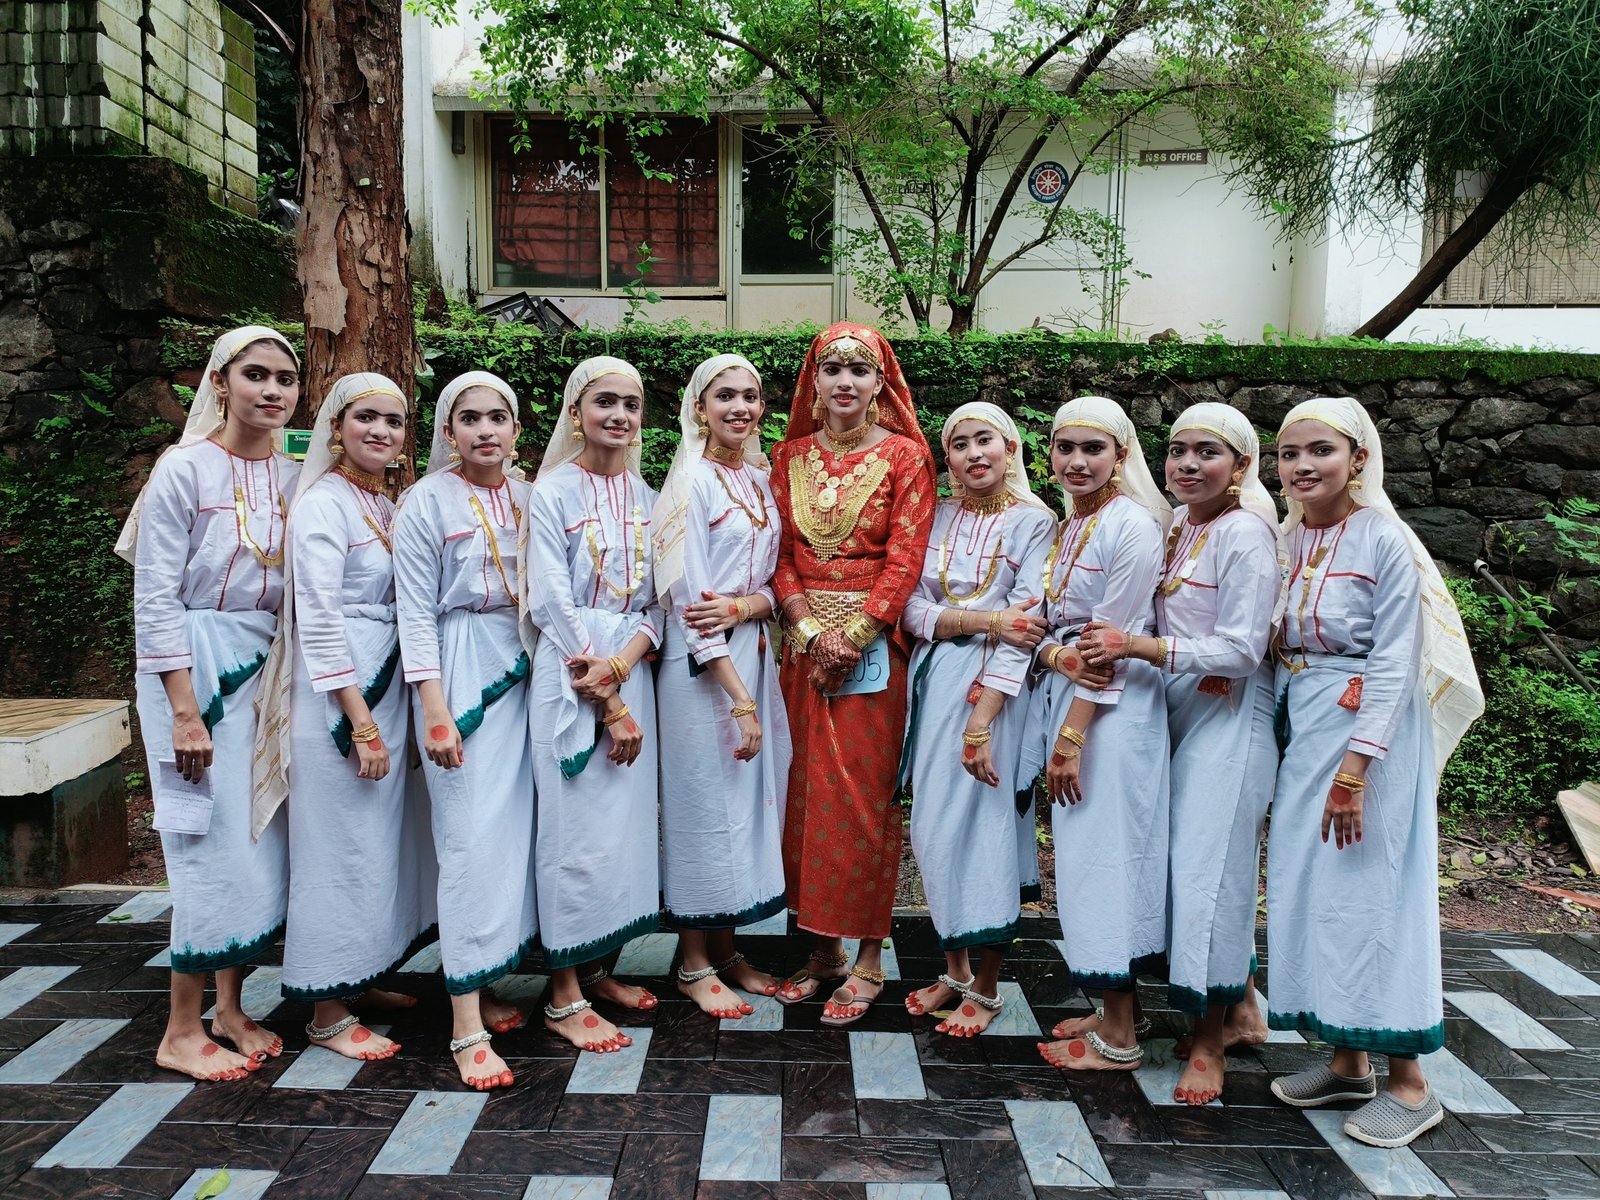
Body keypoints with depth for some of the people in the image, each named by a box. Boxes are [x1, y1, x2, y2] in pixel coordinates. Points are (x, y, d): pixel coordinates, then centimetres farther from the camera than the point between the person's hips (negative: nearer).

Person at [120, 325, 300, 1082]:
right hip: (196, 669, -6)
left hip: (267, 668, 6)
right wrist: (185, 712, -16)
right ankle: (182, 1032, 12)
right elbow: (155, 598, -12)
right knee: (214, 842, -4)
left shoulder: (291, 479, 7)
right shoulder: (185, 470, -9)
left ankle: (230, 1009, 24)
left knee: (264, 839, 8)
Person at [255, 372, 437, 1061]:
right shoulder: (324, 503, -10)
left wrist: (383, 712, 12)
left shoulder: (388, 505, 14)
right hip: (338, 698, -8)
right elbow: (319, 618, -17)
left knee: (382, 837, 15)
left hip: (387, 687, 8)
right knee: (342, 845, -2)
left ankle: (361, 978, 30)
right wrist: (360, 720, -19)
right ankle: (328, 1013, 11)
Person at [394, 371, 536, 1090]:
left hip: (524, 670, 6)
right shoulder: (427, 500, -4)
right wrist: (435, 709, -14)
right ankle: (466, 1025, -2)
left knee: (515, 827, 7)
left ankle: (482, 982, 23)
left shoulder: (528, 496, 10)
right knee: (470, 837, -8)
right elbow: (416, 611, -8)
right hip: (460, 672, -5)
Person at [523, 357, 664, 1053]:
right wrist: (609, 706, -13)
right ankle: (563, 997, 10)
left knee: (626, 820, 10)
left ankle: (596, 968, 26)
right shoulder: (553, 493, -6)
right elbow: (554, 608, -12)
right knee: (575, 827, -2)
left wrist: (621, 665, -13)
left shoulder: (645, 497, 10)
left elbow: (656, 602, 6)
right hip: (571, 676, -6)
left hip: (633, 671, 6)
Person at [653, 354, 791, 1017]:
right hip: (702, 665, -7)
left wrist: (745, 604, -15)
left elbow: (776, 582, 10)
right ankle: (695, 965, 17)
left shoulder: (760, 479, 11)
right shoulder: (692, 480, -10)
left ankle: (726, 952, 27)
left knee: (749, 799, 12)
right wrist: (739, 700, -18)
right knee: (704, 803, 1)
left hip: (755, 655, 7)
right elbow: (687, 597, -16)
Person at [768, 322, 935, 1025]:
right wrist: (812, 630, -9)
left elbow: (905, 561, -7)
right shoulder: (789, 457, 10)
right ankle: (822, 948, 21)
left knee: (863, 798, -1)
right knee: (805, 792, 7)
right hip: (802, 643, 4)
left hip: (873, 646, -4)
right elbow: (780, 556, 6)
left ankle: (867, 960, 12)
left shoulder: (905, 456, -1)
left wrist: (851, 636, -14)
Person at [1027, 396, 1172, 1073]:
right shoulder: (1066, 528, 13)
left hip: (1115, 707, -8)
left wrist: (1073, 737, -16)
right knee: (1081, 854, 13)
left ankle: (1119, 1039, 10)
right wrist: (1056, 655, -9)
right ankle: (1111, 1011, 26)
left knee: (1105, 853, -2)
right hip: (1065, 691, 9)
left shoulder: (1133, 525, -13)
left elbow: (1112, 645, -16)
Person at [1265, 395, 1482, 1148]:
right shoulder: (1287, 541, 7)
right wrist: (1281, 746, 7)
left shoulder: (1385, 542, -12)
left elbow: (1394, 667, -15)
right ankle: (1347, 1061, 25)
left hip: (1371, 736, -6)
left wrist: (1354, 770, -19)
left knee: (1371, 892, -2)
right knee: (1310, 889, 10)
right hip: (1303, 736, 7)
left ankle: (1408, 1084, 13)